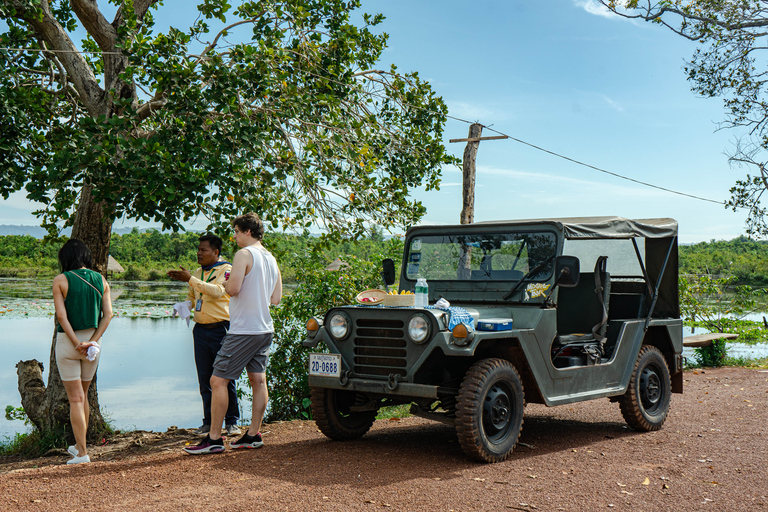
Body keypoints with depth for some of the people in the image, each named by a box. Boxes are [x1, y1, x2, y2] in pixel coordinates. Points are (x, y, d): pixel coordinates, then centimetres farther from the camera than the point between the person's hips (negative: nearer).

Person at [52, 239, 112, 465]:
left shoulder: (61, 280, -8)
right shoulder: (100, 280, 3)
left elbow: (61, 315, -15)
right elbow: (108, 314, -5)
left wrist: (76, 343, -14)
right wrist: (92, 341, -10)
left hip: (67, 342, -4)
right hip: (94, 340, 4)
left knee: (75, 398, 0)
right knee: (83, 395, 20)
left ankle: (82, 453, -1)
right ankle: (79, 445, 29)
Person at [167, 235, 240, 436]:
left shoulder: (226, 269, -5)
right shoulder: (198, 272, 17)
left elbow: (217, 291, -22)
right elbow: (191, 297, 29)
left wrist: (190, 279, -25)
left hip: (221, 329, -6)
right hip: (201, 329, 6)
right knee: (204, 379, 7)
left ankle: (232, 421, 5)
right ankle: (209, 421, 16)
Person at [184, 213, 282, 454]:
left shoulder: (244, 254, -12)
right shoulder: (271, 259, 14)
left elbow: (233, 289, -21)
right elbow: (275, 298, 16)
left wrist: (226, 284, -1)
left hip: (243, 331, -9)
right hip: (265, 329, 9)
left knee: (218, 381, -4)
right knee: (258, 381, 11)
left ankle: (214, 439, -2)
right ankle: (254, 434, 15)